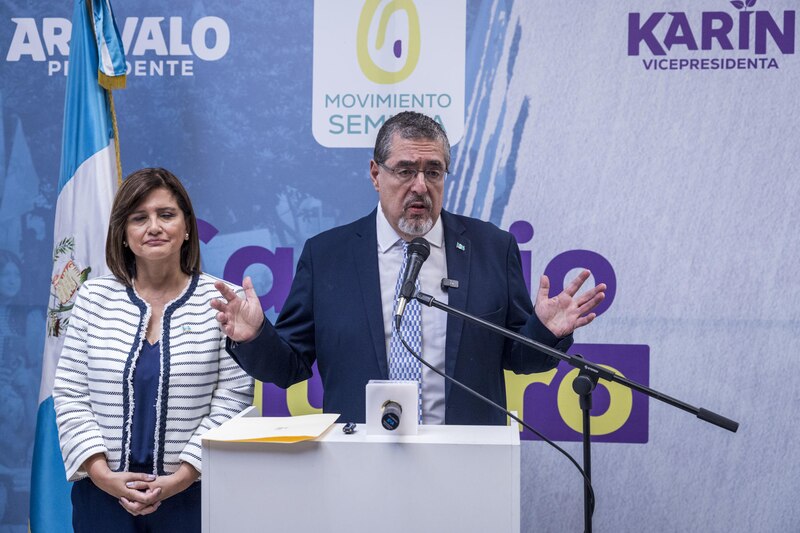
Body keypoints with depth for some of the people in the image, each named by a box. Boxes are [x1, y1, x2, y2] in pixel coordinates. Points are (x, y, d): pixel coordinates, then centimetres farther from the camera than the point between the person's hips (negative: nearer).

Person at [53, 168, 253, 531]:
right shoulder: (94, 298, 4)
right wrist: (102, 474, -7)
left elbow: (232, 398, -7)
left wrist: (181, 477, -12)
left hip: (192, 494, -2)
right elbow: (70, 394, 3)